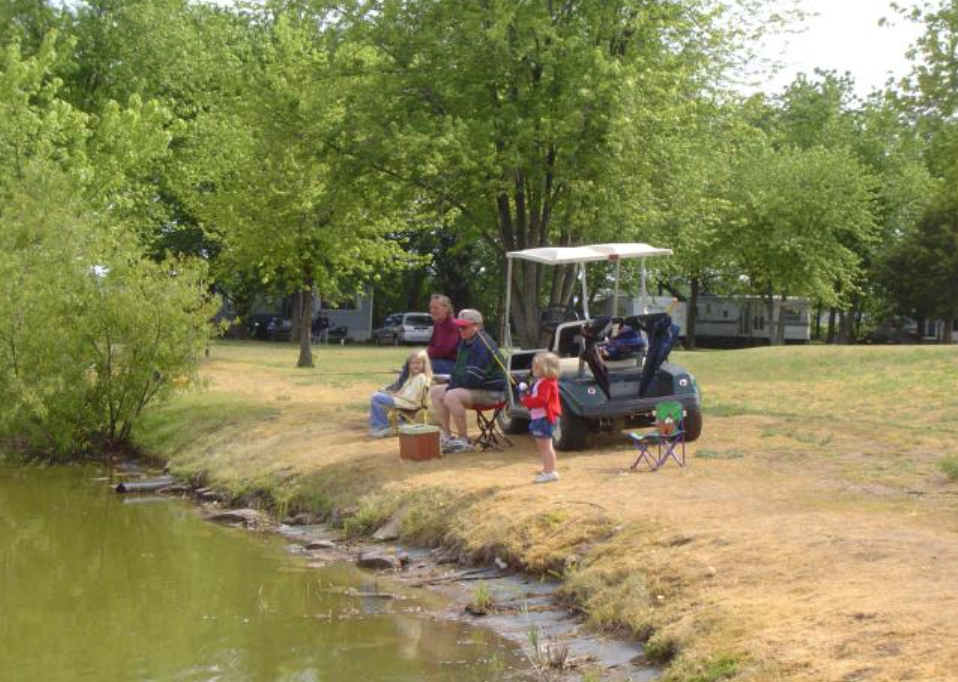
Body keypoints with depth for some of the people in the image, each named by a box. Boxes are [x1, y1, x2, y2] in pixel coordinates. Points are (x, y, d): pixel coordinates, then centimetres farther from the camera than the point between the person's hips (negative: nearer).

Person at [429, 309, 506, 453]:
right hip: (469, 386, 11)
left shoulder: (483, 346, -22)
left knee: (452, 397, -32)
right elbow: (457, 369, 20)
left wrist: (453, 386, -11)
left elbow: (472, 378, -26)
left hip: (491, 391, -11)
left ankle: (464, 440, -22)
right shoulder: (465, 342, 10)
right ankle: (447, 436, 5)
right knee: (435, 392, 5)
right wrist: (452, 385, 0)